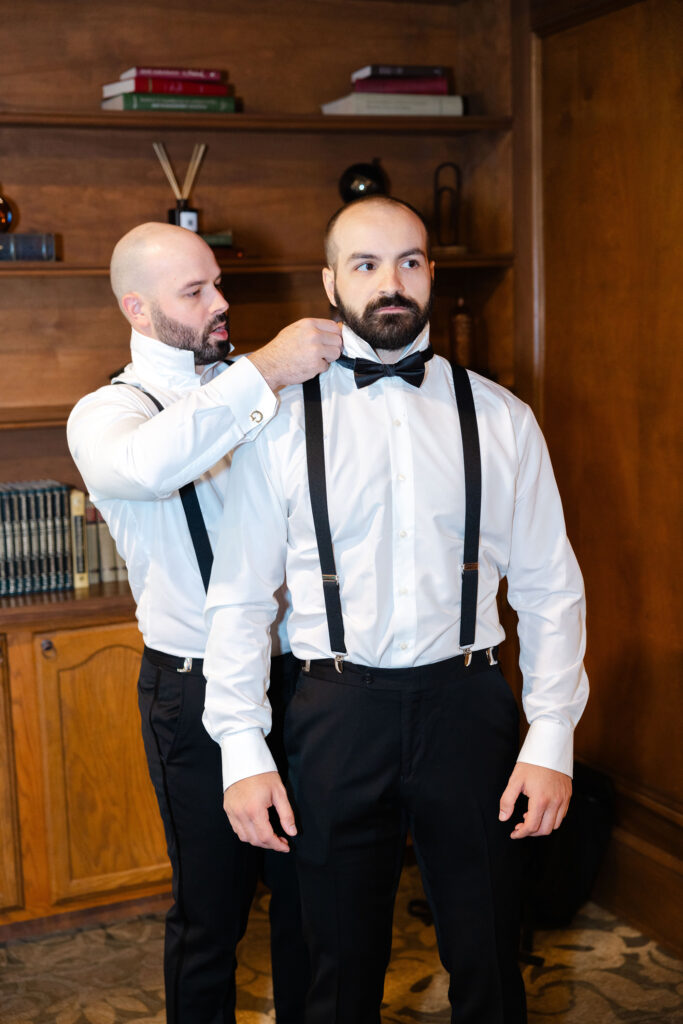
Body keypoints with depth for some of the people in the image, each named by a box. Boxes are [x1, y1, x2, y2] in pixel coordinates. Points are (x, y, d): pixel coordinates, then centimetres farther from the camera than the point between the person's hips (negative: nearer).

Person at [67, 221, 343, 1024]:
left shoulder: (251, 386, 8)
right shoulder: (105, 414, -7)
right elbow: (147, 465, -32)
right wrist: (263, 372, -32)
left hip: (296, 671, 5)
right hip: (199, 692, -4)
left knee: (308, 887, 18)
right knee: (211, 906, 11)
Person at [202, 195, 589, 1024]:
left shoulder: (500, 418, 2)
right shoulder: (282, 421, -2)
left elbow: (548, 588, 3)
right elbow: (240, 598, -1)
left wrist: (552, 738, -3)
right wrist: (242, 754, -5)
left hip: (467, 707, 1)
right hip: (337, 714, 0)